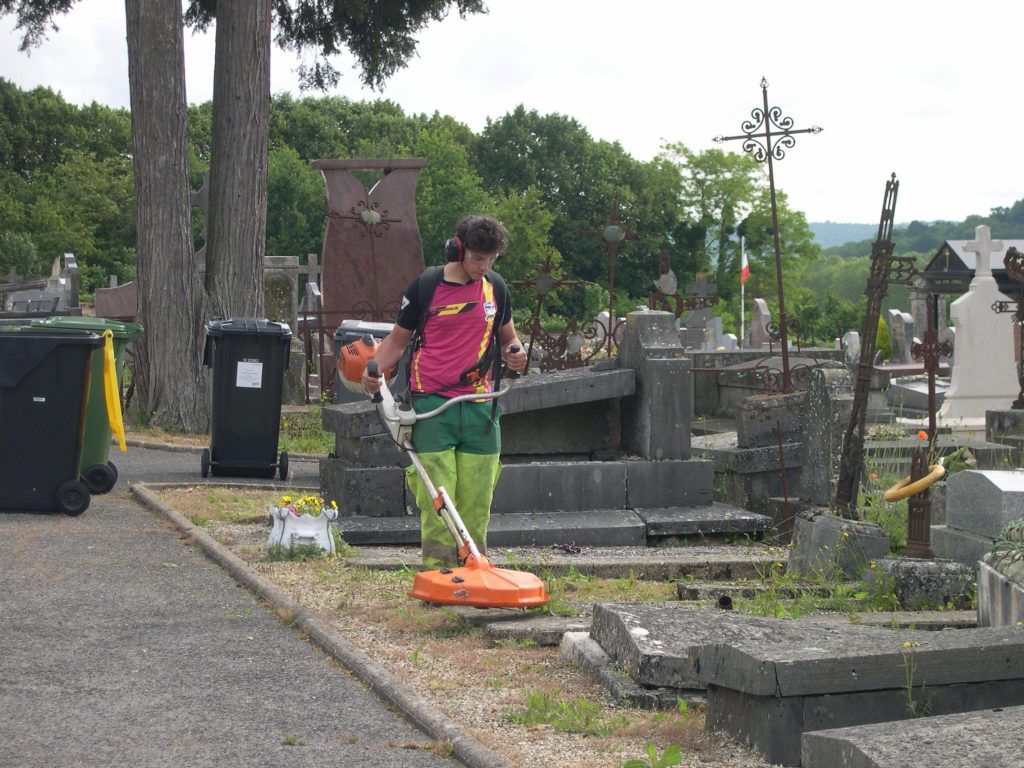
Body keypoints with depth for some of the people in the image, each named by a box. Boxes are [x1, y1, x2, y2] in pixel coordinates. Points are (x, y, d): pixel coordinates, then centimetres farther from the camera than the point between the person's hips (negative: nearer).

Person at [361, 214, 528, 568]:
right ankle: (436, 571, -6)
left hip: (479, 406, 3)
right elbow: (398, 339, 7)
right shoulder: (426, 286, -1)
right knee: (436, 498, -8)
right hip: (432, 404, -3)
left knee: (477, 497, 2)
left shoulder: (495, 288, 10)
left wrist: (514, 353, 0)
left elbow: (506, 336, 23)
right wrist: (374, 370, -10)